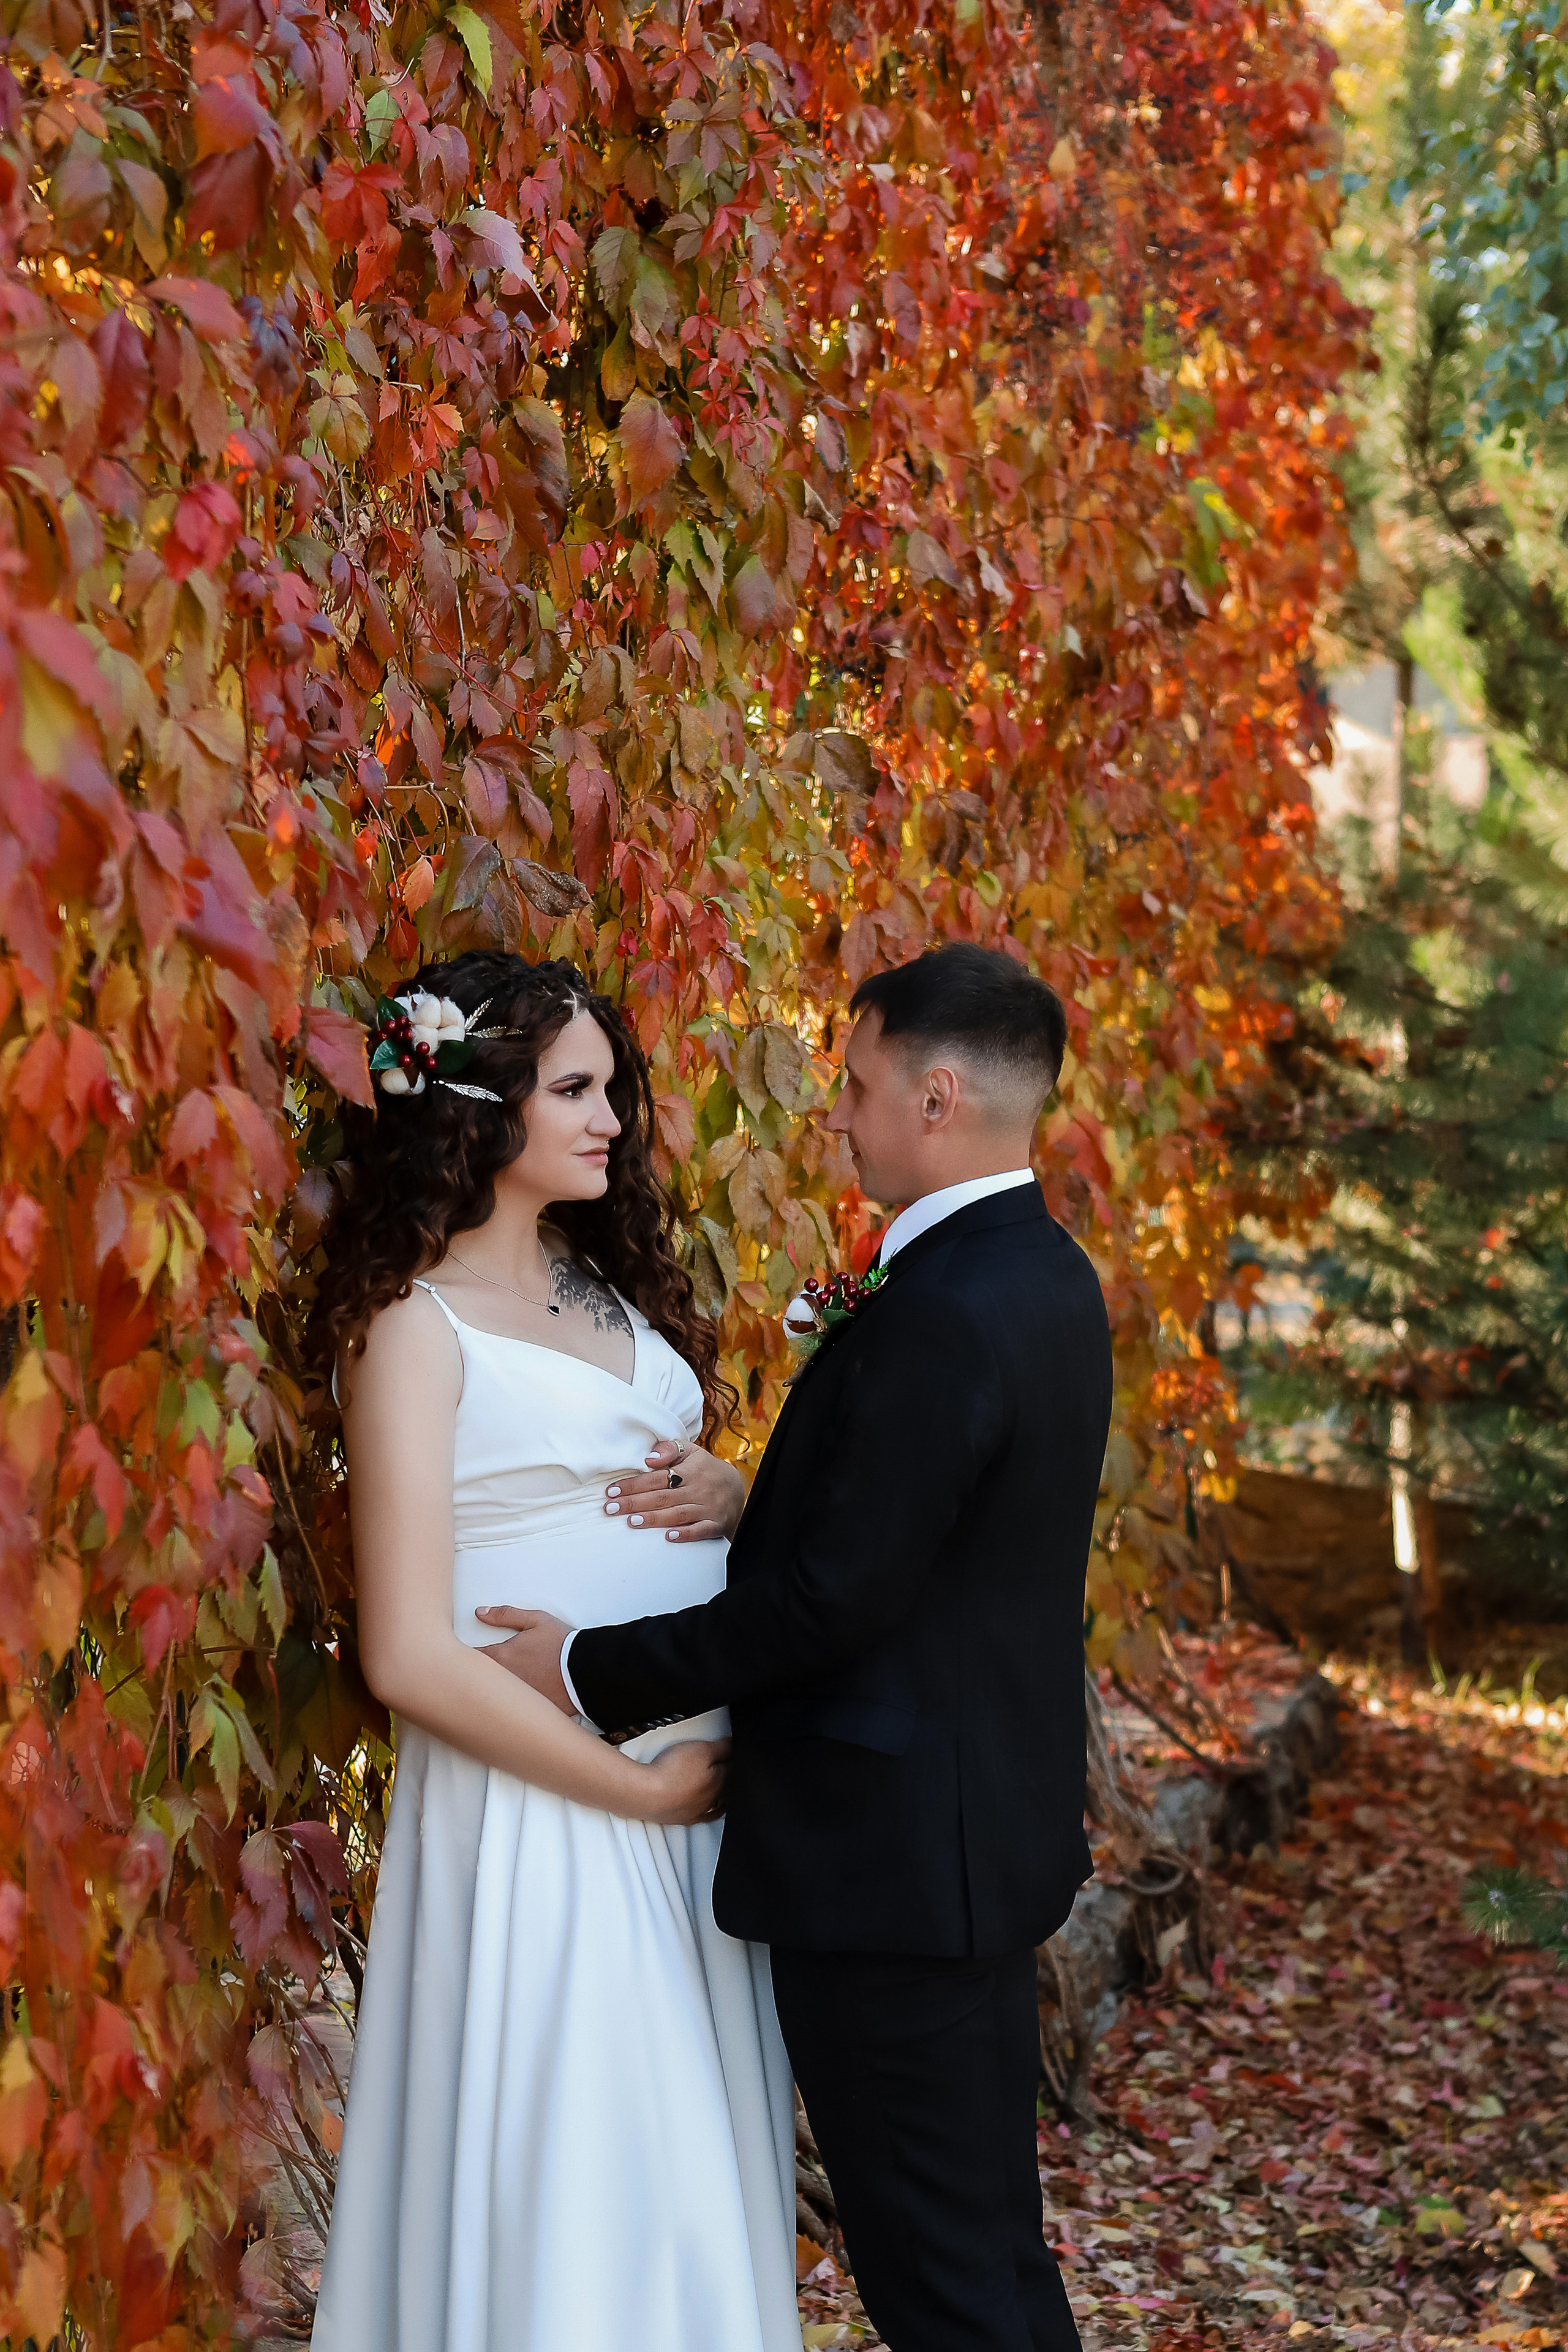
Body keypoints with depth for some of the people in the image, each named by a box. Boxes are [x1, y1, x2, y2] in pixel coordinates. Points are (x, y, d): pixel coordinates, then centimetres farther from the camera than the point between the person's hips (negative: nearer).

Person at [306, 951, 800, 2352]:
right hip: (548, 1804, -7)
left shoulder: (608, 1289, 12)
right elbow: (412, 1659, -15)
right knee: (571, 2174, 1)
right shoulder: (417, 1327, -10)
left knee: (702, 2162, 13)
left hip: (703, 1785, 7)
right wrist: (637, 1786, -14)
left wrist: (731, 1493, -1)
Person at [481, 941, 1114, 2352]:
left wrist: (590, 1670, -12)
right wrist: (743, 1507, 5)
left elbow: (828, 1601, -21)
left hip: (891, 1858, -10)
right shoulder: (1049, 1278, 8)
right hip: (992, 1831, 10)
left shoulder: (939, 1317, -23)